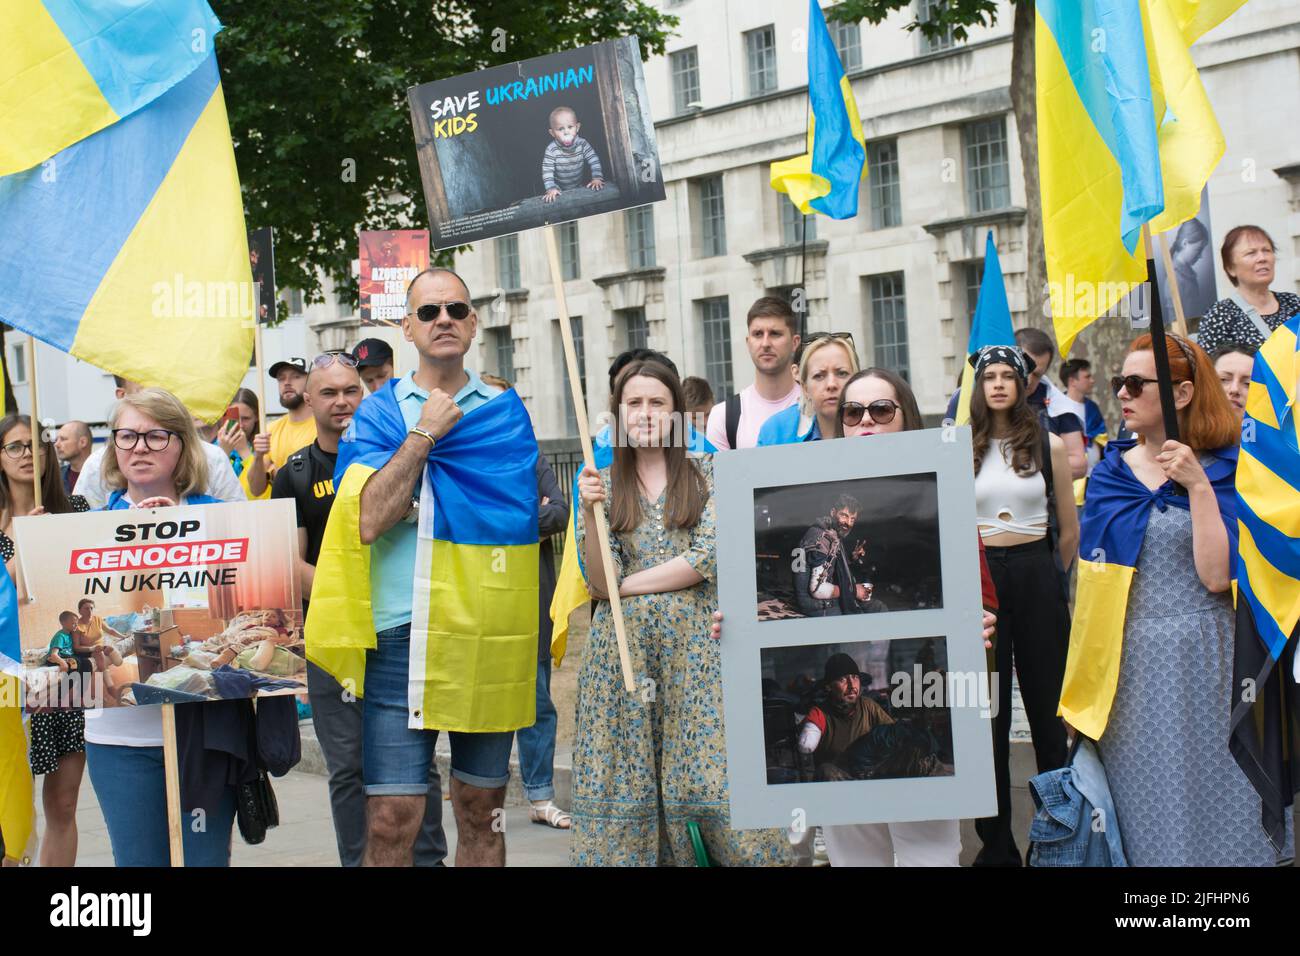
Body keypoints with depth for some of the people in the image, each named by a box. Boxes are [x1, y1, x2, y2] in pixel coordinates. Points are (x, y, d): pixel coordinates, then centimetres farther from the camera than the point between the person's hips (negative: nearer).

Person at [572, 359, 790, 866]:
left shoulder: (707, 473, 5)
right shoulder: (604, 483, 9)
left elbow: (707, 558, -7)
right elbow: (600, 583, 0)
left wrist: (625, 587, -5)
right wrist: (589, 512, -14)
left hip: (694, 643, -1)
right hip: (623, 647, 2)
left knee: (712, 773, -6)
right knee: (626, 780, 0)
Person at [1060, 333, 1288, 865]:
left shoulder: (1223, 468, -4)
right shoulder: (1111, 472, 5)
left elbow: (1217, 576, -14)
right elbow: (1094, 576, 8)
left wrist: (1198, 486, -18)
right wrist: (1086, 679, 4)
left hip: (1200, 658, -2)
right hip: (1131, 659, 3)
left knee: (1204, 791, 3)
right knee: (1143, 798, 7)